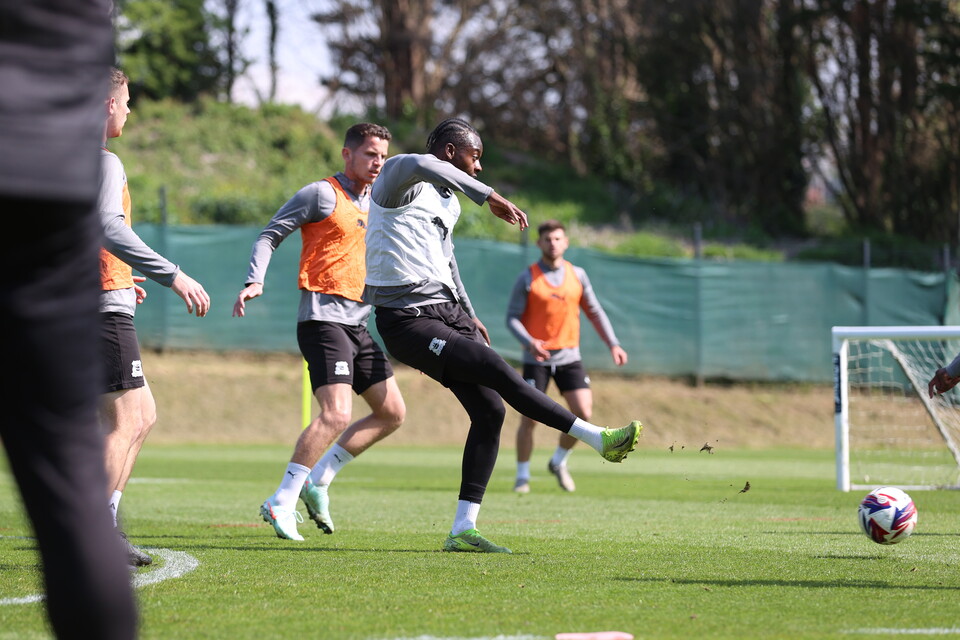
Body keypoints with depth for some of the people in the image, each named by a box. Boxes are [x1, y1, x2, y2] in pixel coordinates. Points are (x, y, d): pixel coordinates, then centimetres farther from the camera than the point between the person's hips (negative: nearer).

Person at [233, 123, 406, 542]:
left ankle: (317, 480, 11)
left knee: (392, 413, 6)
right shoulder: (321, 194, -5)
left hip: (357, 323, 9)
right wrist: (255, 280, -19)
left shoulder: (372, 203, 18)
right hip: (323, 316, -9)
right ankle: (281, 503, -16)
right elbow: (270, 235, -5)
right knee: (336, 414, -21)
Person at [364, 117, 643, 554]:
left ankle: (463, 530, 0)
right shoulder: (398, 179, -11)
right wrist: (488, 197, -43)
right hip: (407, 321, -9)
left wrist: (468, 314, 35)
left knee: (490, 410, -2)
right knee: (498, 371, -23)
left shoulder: (448, 202, 18)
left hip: (448, 310, 9)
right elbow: (419, 164, -37)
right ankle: (599, 438, -21)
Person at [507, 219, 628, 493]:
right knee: (529, 418, -7)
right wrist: (529, 342, -25)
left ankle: (558, 462, 16)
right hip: (537, 358, -3)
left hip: (569, 356, 3)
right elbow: (512, 317, -6)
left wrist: (613, 344, 3)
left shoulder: (577, 275, 6)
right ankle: (522, 476, 9)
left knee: (583, 413, -7)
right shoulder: (527, 279, -4)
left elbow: (595, 312, 13)